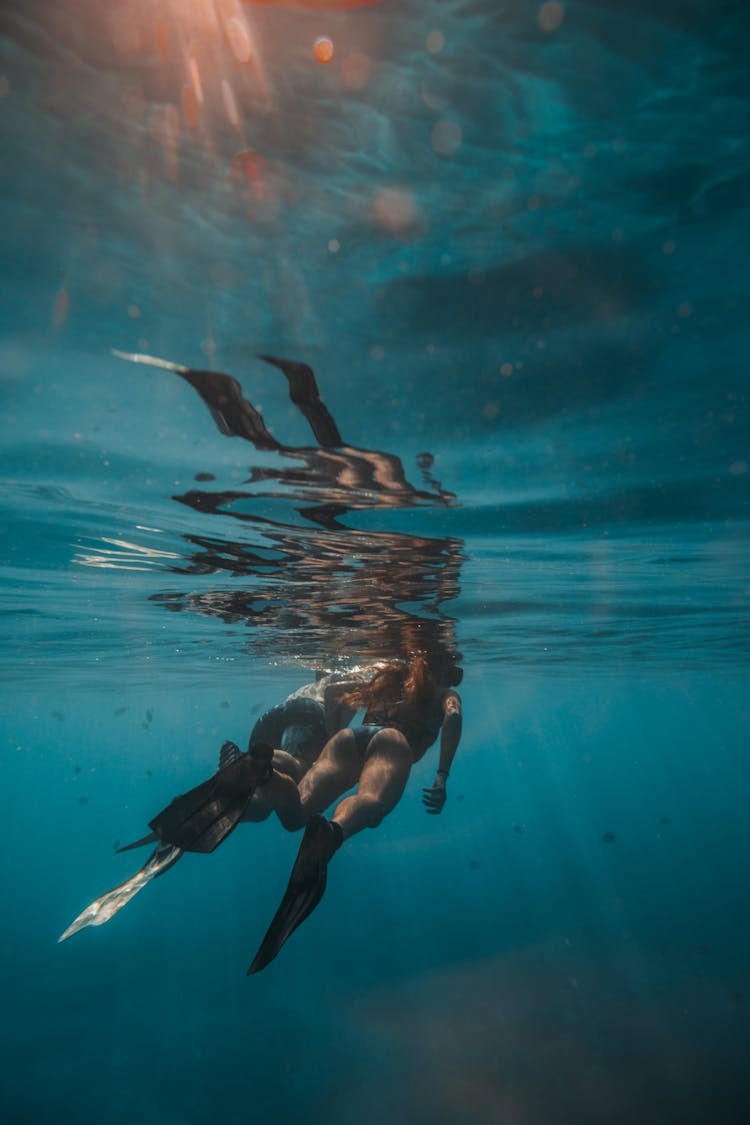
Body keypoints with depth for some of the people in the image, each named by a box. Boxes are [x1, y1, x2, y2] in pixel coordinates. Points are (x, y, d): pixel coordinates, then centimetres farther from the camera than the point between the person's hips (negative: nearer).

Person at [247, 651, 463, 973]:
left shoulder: (387, 677, 42)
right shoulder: (445, 693, 28)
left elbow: (342, 702, 42)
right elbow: (453, 716, 5)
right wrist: (442, 776, -2)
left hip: (350, 736, 4)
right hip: (392, 739, -4)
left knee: (297, 807, -19)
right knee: (372, 799, -34)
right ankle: (333, 831, -68)